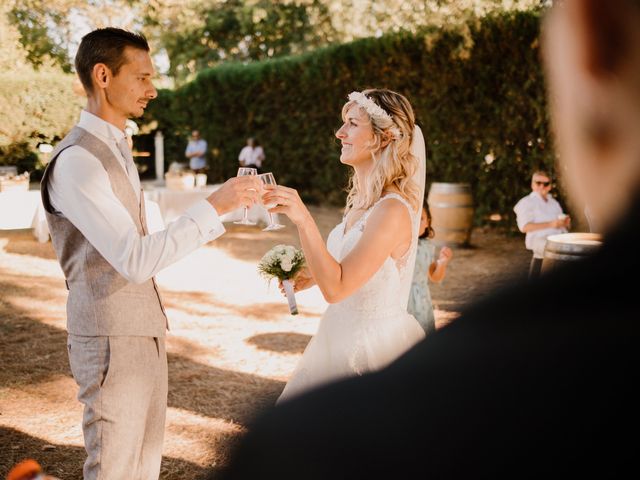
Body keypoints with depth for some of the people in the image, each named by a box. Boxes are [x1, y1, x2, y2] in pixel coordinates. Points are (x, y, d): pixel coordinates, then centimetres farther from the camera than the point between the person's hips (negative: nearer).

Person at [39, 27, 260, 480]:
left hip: (145, 333, 9)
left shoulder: (116, 150, 12)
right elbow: (135, 260, -26)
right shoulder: (76, 161, -20)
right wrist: (213, 206, -24)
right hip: (112, 341, -9)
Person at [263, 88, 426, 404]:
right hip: (345, 340, 9)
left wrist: (303, 221, -36)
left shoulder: (392, 211, -24)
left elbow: (336, 288, -29)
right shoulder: (361, 200, 4)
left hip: (374, 347, -9)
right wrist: (312, 276, 9)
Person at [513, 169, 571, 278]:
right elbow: (524, 227, -8)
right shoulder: (526, 202, 8)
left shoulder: (554, 202, 30)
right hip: (540, 239, -7)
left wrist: (566, 222, 2)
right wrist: (550, 224, -17)